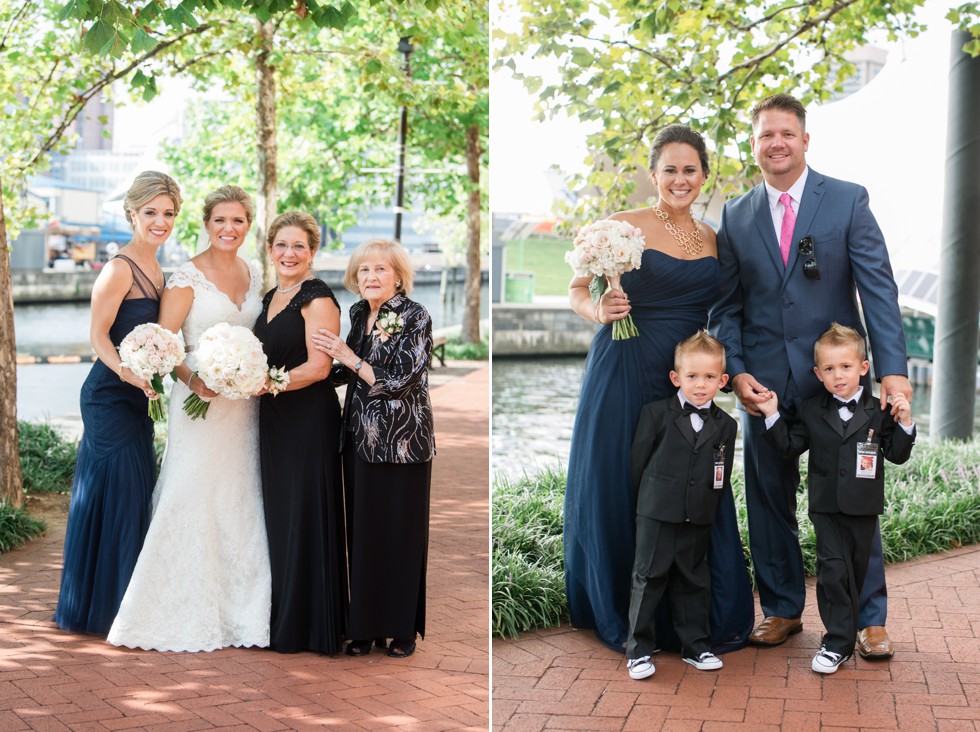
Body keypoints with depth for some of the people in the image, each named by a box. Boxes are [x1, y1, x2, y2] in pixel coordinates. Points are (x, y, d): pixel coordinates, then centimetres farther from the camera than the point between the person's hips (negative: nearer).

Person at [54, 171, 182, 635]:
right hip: (110, 395, -9)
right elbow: (99, 335, -17)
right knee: (117, 494, -5)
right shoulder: (120, 269, -13)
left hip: (135, 396, 9)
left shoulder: (155, 270, 14)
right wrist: (127, 371, -31)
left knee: (135, 495, 12)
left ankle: (123, 605, 21)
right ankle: (103, 608, 6)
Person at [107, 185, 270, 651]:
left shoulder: (255, 275, 11)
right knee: (192, 495, -6)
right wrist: (192, 379, -25)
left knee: (241, 499, 8)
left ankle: (239, 607, 17)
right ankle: (184, 610, 3)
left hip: (246, 400, 6)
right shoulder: (188, 276, -7)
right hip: (201, 399, -6)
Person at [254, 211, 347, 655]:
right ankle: (284, 621, 21)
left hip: (310, 419, -8)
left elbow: (317, 368, -17)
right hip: (275, 420, 8)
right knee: (279, 518, 11)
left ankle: (310, 627, 10)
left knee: (305, 520, -1)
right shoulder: (271, 298, 15)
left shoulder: (317, 298, -11)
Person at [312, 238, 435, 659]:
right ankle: (367, 627, 17)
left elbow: (401, 382, -16)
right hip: (361, 439, 6)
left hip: (402, 442, -6)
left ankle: (403, 628, 12)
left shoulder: (415, 318, -10)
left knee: (400, 533, 1)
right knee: (363, 533, 8)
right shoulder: (359, 314, 9)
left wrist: (351, 359, -14)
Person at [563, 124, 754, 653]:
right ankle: (622, 619, 17)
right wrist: (598, 310, -22)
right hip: (626, 376, -4)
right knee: (620, 491, 2)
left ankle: (704, 619, 15)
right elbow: (577, 289, 0)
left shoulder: (712, 238, 12)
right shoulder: (625, 226, -3)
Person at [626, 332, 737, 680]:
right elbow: (637, 462, -1)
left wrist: (709, 508, 5)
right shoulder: (656, 414, -5)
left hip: (699, 519, 3)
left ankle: (696, 646, 24)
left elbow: (723, 479, 10)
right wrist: (649, 499, 2)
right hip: (656, 515, -3)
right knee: (648, 579, 1)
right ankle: (639, 650, 9)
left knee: (694, 580, 13)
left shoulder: (725, 426, 4)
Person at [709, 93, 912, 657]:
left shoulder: (848, 201, 0)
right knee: (769, 499, 8)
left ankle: (870, 619, 13)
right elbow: (727, 307, 10)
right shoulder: (736, 218, 9)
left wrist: (893, 370, -15)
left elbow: (878, 289, -5)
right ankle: (782, 610, 22)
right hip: (766, 382, 3)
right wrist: (737, 372, -5)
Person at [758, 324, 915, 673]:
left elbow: (897, 455, 0)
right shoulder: (811, 411, 4)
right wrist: (772, 416, -5)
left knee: (857, 571, 11)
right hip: (826, 506, 0)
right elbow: (789, 447, 5)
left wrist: (904, 423, -13)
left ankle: (846, 631, 28)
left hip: (863, 508, 1)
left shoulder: (878, 412, 1)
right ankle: (838, 642, -6)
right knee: (833, 569, -9)